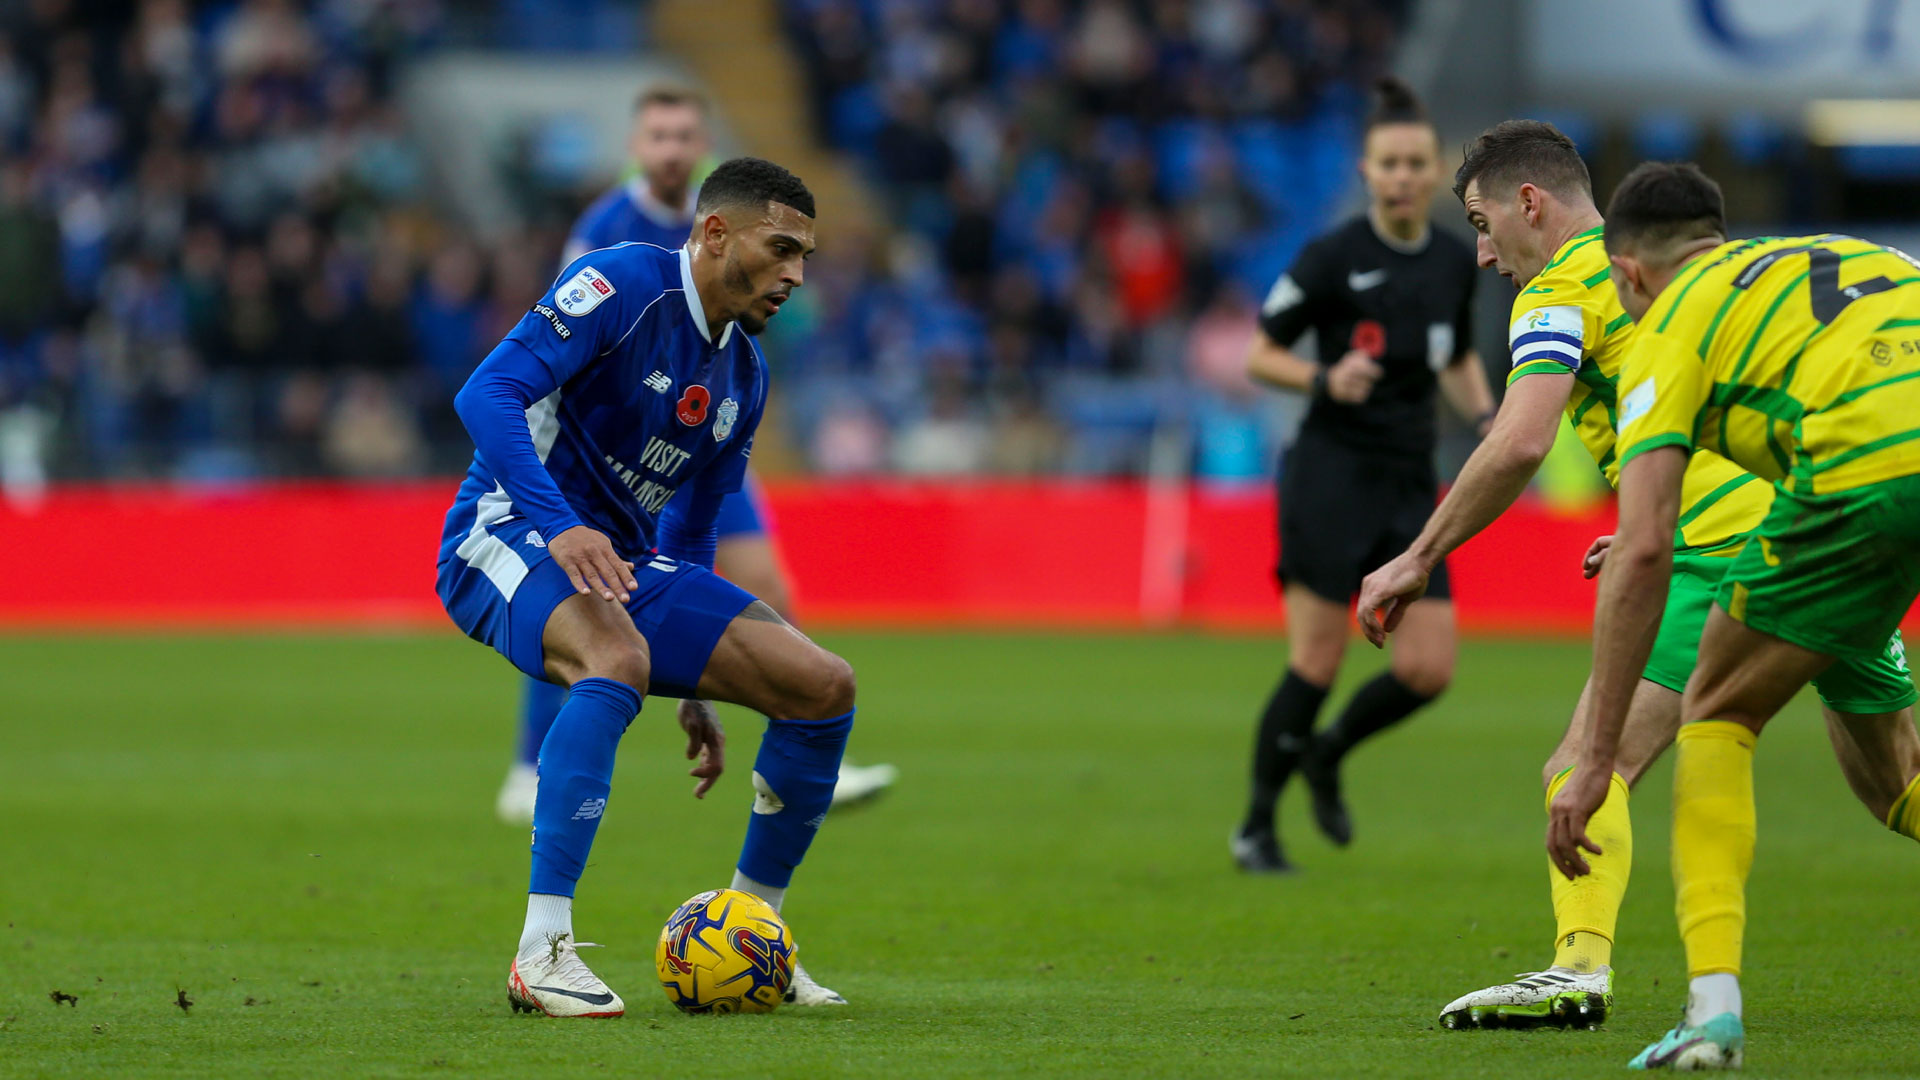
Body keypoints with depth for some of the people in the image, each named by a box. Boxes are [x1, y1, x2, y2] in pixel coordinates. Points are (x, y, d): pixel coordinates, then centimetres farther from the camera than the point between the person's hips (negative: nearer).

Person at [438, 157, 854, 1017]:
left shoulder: (743, 375, 13)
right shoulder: (624, 285, -13)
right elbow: (487, 394, -24)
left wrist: (695, 687, 22)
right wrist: (560, 527, -36)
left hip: (624, 562, 8)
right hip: (509, 537, -8)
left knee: (824, 686, -4)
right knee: (617, 658, -40)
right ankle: (543, 953, -39)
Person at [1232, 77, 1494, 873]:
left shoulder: (1455, 262, 7)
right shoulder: (1334, 257, -9)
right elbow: (1259, 356, -3)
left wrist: (1487, 417, 4)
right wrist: (1326, 377, -20)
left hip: (1411, 484, 5)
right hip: (1332, 472, -5)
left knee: (1428, 669, -4)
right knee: (1317, 663, -7)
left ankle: (1328, 753, 25)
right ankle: (1256, 828, 9)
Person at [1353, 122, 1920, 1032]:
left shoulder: (1560, 290, 1)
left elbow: (1519, 445, -14)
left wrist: (1416, 562, -7)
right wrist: (1657, 533, 33)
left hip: (1733, 548, -8)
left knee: (1592, 763, -13)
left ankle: (1581, 966, -30)